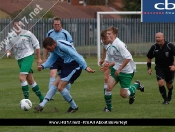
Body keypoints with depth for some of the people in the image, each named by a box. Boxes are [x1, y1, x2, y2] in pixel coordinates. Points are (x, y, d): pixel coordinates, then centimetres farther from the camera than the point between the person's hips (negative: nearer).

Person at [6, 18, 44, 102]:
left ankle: (26, 98, -17)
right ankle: (41, 97, 24)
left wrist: (39, 58, -2)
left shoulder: (27, 34, -10)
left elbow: (36, 45, -2)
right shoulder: (11, 37, 4)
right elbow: (8, 47, 15)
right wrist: (8, 52, -9)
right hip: (19, 59, 6)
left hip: (28, 57, -6)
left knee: (22, 77, -21)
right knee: (30, 80, 11)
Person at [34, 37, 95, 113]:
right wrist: (43, 66, -6)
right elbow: (51, 60, 13)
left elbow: (76, 56, -26)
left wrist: (85, 67, -29)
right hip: (67, 66, 10)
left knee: (60, 87, -11)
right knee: (55, 84, 5)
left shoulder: (62, 46, -23)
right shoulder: (54, 49, 7)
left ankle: (74, 107, 2)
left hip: (74, 66, -10)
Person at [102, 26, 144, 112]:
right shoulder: (109, 46, 4)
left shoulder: (119, 44, -23)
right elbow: (108, 59, 16)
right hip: (116, 69, 7)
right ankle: (108, 107, 5)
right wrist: (106, 63, -8)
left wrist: (119, 69, -24)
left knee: (123, 94, -1)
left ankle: (136, 85, 27)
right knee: (108, 86, -12)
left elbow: (128, 58, -29)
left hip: (127, 71, -7)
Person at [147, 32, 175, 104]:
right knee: (160, 83, -18)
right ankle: (166, 99, -4)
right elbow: (149, 58, 9)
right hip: (159, 68, 1)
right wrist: (149, 68, 5)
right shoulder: (154, 47, -6)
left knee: (169, 85, 10)